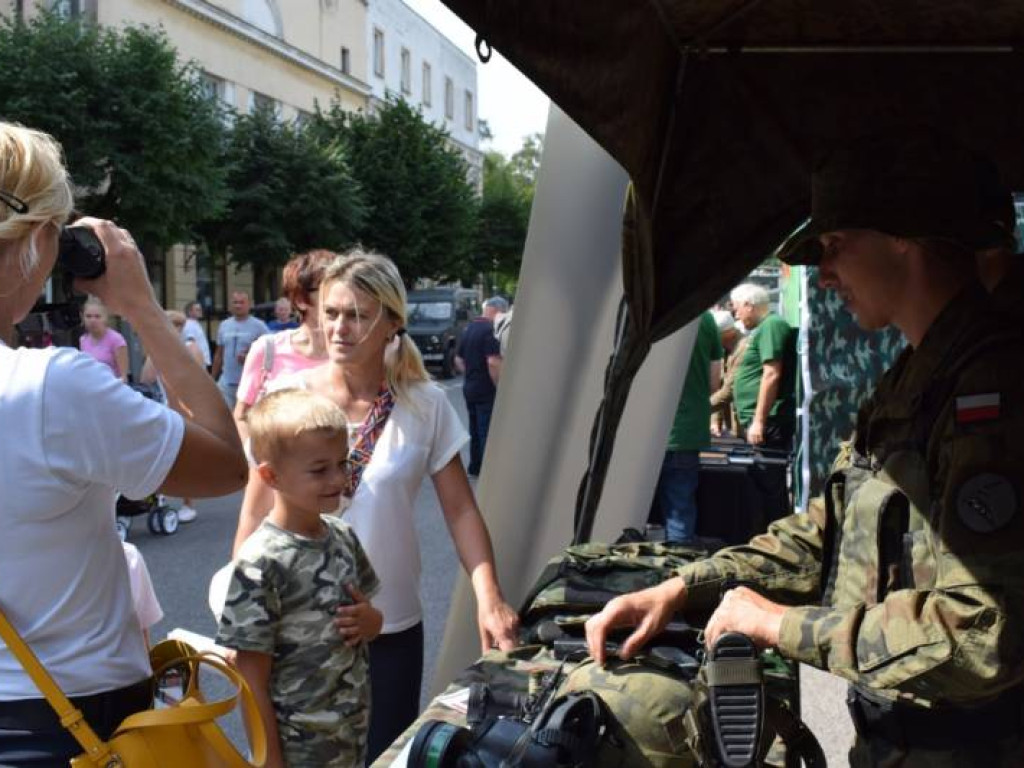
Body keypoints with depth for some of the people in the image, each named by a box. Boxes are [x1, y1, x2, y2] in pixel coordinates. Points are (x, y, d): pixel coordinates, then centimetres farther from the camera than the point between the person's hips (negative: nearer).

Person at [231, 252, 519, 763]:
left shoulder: (425, 405, -7)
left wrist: (489, 598, -17)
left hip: (392, 625, 1)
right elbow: (257, 513, -1)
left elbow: (461, 510, -4)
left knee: (386, 753, 15)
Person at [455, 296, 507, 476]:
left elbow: (458, 360, 18)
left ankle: (475, 467, 25)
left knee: (475, 429, 17)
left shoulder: (469, 329, 11)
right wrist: (500, 388, -19)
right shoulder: (490, 330, -18)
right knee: (488, 432, -2)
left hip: (469, 389, 9)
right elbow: (493, 362, -26)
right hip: (486, 391, -9)